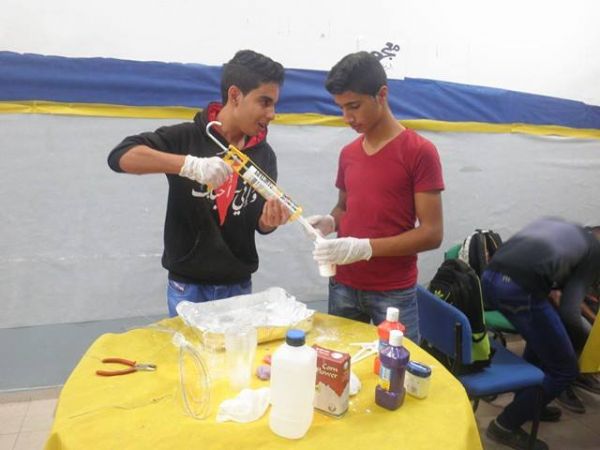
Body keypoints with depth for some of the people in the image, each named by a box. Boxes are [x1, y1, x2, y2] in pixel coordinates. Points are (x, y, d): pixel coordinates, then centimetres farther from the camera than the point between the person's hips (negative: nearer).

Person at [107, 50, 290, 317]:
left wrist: (270, 221, -22)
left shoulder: (264, 154, -1)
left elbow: (259, 224, 2)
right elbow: (120, 156, -23)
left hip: (239, 286, 4)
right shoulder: (187, 136, -11)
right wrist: (191, 164, -35)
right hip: (189, 287, -3)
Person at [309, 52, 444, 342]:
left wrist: (365, 247, -23)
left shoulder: (419, 152, -10)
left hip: (393, 292, -4)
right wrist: (329, 222, -3)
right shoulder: (348, 153, 7)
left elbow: (432, 233, -12)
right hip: (343, 287, 5)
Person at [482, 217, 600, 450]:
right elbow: (568, 313, 7)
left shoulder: (552, 222, 34)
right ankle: (505, 425, 20)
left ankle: (526, 404, 46)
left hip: (489, 277, 7)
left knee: (541, 341, 33)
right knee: (564, 370, 14)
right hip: (521, 288, -7)